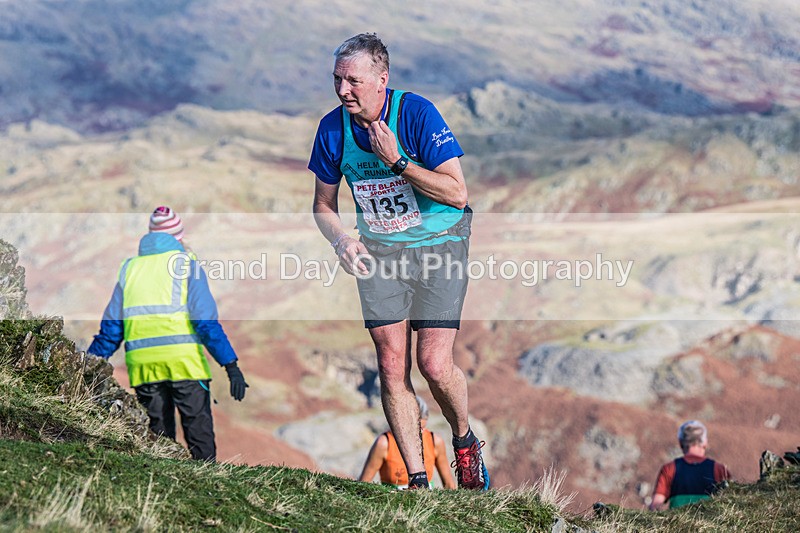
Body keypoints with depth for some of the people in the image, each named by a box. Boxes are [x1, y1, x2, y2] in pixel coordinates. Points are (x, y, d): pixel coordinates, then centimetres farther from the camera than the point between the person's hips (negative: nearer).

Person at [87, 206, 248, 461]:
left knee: (158, 437, 9)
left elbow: (110, 328, 14)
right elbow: (206, 321, -6)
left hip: (141, 364, 4)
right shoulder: (186, 264, 5)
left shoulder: (129, 269, 16)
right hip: (184, 360, -3)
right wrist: (231, 366, -9)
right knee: (200, 436, -3)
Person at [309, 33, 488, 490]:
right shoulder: (333, 128, -5)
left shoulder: (417, 113, -18)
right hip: (379, 249, 4)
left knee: (434, 364, -12)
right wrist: (342, 240, -12)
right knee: (392, 366, -4)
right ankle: (417, 479, 4)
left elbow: (457, 194, -19)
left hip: (439, 243, -4)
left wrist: (396, 162, -26)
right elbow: (324, 204, 9)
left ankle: (465, 441, 18)